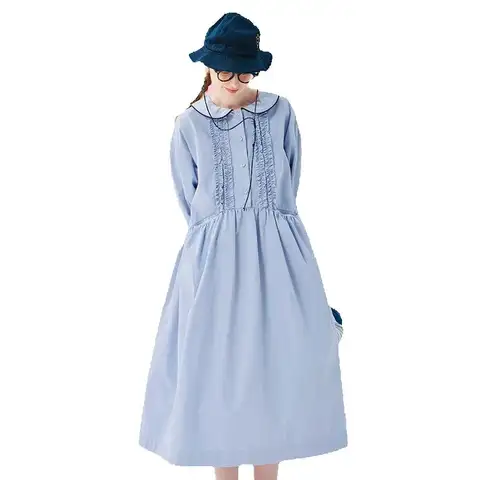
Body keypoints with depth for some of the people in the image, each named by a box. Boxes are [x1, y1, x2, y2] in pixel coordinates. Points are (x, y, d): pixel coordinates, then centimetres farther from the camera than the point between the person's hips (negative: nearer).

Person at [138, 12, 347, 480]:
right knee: (218, 365, 4)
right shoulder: (189, 125, 1)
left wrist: (262, 232, 7)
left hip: (277, 255, 1)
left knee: (278, 363, 5)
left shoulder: (280, 112, 3)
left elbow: (287, 187, 9)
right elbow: (191, 205, 6)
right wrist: (227, 240, 5)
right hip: (214, 258, -1)